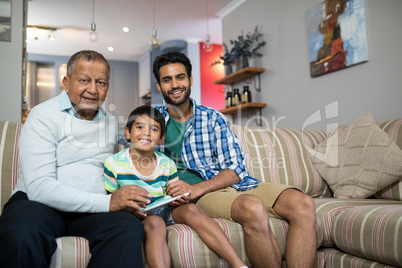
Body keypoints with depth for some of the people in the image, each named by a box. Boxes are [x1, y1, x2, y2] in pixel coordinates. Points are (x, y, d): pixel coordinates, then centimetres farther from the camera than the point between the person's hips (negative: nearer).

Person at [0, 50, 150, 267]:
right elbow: (39, 188, -17)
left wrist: (122, 199, -1)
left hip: (91, 210, 4)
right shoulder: (44, 116, -5)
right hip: (39, 202, -3)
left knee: (130, 227, -30)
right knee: (21, 232, -39)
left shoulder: (111, 122, 16)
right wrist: (107, 203, -22)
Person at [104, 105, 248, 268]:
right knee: (155, 223, -35)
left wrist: (180, 198, -11)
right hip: (135, 216, -3)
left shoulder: (167, 165, 6)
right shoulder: (114, 163, -4)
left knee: (191, 209, -23)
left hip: (164, 211, 4)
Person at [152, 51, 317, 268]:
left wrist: (196, 189, -14)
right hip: (198, 195, -3)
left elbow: (236, 169, 4)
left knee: (303, 204, -20)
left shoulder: (213, 118, 11)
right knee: (253, 208, -35)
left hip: (233, 183, 4)